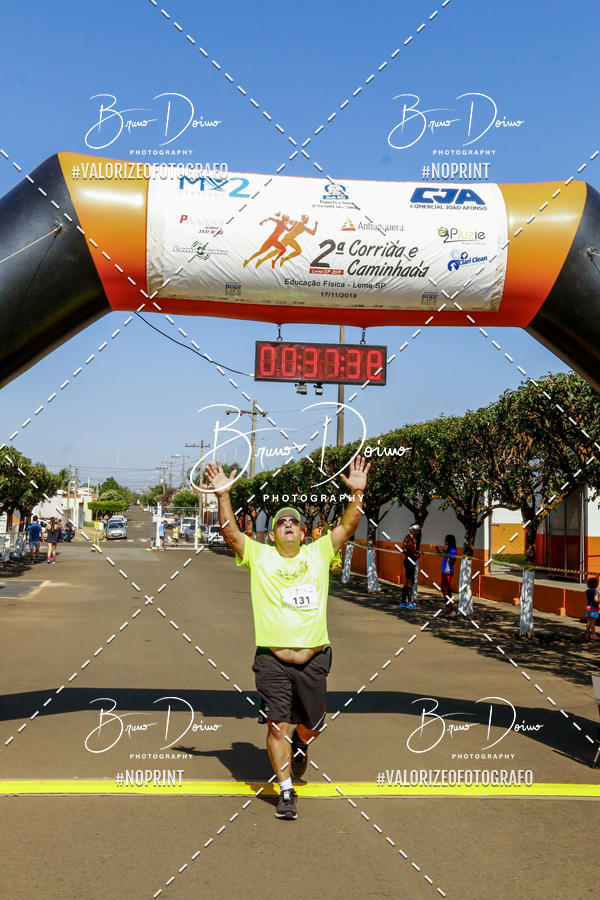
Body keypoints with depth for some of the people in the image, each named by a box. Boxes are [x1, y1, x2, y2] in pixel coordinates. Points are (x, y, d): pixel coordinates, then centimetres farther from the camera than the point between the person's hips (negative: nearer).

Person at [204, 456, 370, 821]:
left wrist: (358, 492, -10)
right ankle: (286, 792, 13)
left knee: (312, 726, 13)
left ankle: (300, 746, 48)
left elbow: (347, 527, 2)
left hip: (314, 660, 2)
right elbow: (230, 533, -5)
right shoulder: (259, 556, 5)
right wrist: (223, 495, -17)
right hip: (273, 660, -2)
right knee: (277, 726, -3)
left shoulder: (318, 553, 9)